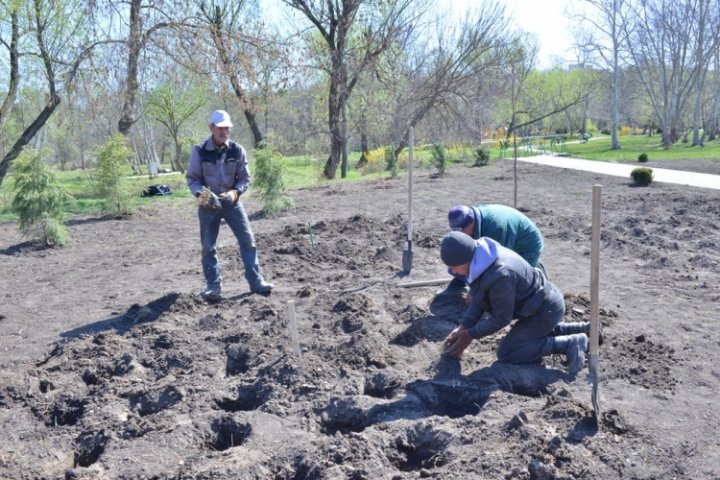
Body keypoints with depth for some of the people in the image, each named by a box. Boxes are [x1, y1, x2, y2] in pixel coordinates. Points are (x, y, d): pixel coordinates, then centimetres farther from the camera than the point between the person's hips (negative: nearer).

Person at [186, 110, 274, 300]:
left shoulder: (237, 150, -7)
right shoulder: (200, 151, -10)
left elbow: (245, 178, 0)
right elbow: (191, 178, -3)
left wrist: (235, 192, -19)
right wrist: (200, 193, -21)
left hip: (231, 202, 1)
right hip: (208, 204, -1)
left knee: (248, 240, -3)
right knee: (208, 246, 4)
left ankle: (256, 281, 5)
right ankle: (213, 285, 15)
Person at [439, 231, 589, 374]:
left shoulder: (499, 276, -36)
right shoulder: (482, 258, -8)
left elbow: (501, 318, -23)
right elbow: (478, 300, 1)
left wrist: (469, 335, -15)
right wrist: (462, 328, -8)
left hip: (545, 311, -9)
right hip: (544, 302, 10)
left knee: (506, 354, -7)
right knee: (528, 334, 34)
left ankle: (570, 343, -9)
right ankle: (582, 329, 28)